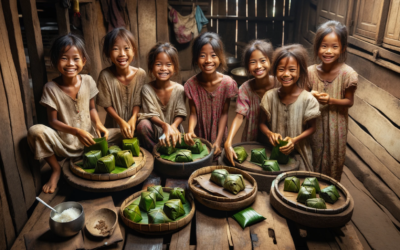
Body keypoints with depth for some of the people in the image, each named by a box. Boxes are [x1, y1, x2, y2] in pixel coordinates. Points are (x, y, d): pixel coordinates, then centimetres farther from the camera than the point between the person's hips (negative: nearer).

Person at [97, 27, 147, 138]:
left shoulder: (140, 74, -9)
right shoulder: (105, 75, -13)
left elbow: (138, 102, -3)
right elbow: (107, 105, -7)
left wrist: (133, 119, -19)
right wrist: (121, 122, -18)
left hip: (134, 123, 2)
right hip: (114, 125, -2)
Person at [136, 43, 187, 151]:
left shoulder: (179, 89, -10)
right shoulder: (147, 89, -11)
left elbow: (180, 113, -8)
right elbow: (152, 114, -15)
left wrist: (173, 126, -30)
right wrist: (165, 125, -36)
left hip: (173, 129, 1)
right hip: (154, 129, -1)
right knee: (143, 125, -31)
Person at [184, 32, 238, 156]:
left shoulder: (227, 83, -16)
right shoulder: (192, 84, -13)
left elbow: (224, 113, -10)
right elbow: (193, 113, -8)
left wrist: (218, 141, -14)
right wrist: (190, 131, -28)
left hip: (219, 137, 0)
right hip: (198, 137, 1)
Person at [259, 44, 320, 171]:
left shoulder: (307, 99, -13)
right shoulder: (270, 96, -8)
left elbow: (311, 127, -4)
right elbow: (262, 123, 1)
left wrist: (295, 140, -20)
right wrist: (270, 133, -20)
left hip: (298, 151, -1)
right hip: (274, 151, 2)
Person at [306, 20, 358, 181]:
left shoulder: (347, 74, -17)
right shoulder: (311, 71, -9)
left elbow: (349, 101, -9)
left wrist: (331, 100, -26)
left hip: (335, 126, -2)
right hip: (315, 125, 2)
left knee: (333, 163, 15)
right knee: (313, 160, 19)